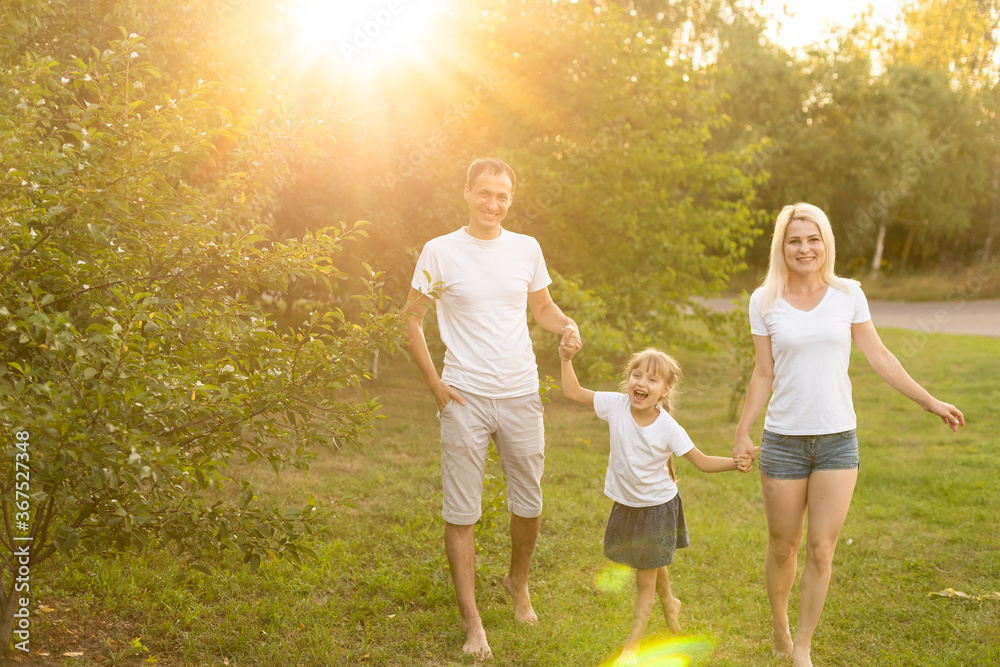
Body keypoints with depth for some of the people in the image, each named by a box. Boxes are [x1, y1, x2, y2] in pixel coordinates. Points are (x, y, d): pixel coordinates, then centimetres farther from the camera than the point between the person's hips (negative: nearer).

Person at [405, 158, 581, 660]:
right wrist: (435, 385, -6)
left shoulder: (526, 249, 6)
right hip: (465, 398, -3)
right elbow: (412, 319, 1)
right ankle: (471, 622, 11)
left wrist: (566, 325, -5)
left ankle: (518, 582, 41)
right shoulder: (440, 251, -3)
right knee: (461, 513, 0)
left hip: (521, 396, 3)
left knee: (529, 505, 14)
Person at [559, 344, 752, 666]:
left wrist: (734, 463, -30)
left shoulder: (668, 428, -22)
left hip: (657, 506, -4)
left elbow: (702, 461, -15)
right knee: (653, 567, 25)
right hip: (625, 504, 4)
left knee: (645, 579, 3)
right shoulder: (615, 404, -16)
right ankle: (669, 602, 56)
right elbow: (573, 392, -7)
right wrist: (566, 359, -17)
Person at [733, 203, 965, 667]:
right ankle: (779, 625, 35)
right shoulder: (765, 301, -2)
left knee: (821, 549, 1)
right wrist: (742, 433, 1)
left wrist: (931, 403, 10)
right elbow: (763, 375, 3)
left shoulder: (848, 294, -1)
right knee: (783, 545, 9)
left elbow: (879, 358, 7)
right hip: (783, 440, 0)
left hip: (838, 438, 1)